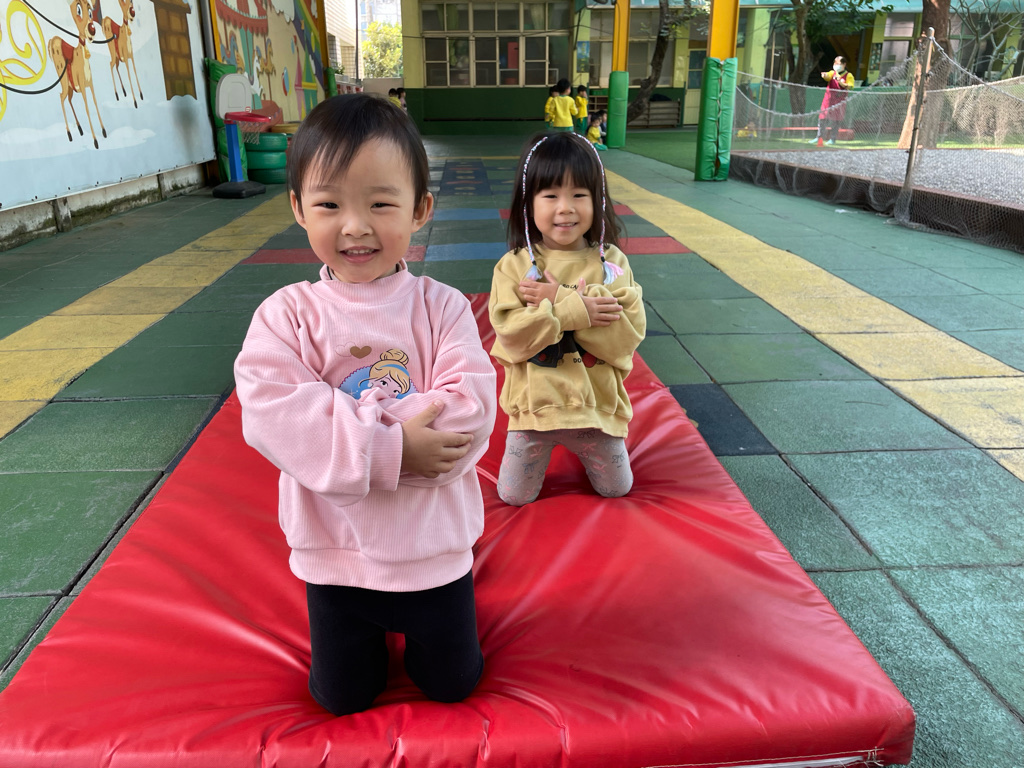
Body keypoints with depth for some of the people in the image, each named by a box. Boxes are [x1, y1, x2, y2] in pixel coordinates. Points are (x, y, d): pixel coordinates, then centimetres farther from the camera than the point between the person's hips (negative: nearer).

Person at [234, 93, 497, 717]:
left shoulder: (441, 307, -13)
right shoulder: (287, 313, -12)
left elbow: (469, 410, -23)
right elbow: (274, 417, -24)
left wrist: (346, 424, -26)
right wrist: (389, 446, -31)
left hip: (433, 548, 0)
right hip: (335, 551, 1)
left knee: (454, 684, 20)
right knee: (343, 697, 21)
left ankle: (414, 621, 47)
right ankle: (372, 626, 49)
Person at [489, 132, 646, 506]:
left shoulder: (611, 263, -7)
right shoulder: (514, 265, -10)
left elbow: (628, 335, -18)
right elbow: (510, 335, -20)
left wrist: (559, 301, -23)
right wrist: (574, 311, -27)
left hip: (596, 403, 1)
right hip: (535, 404, -1)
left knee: (617, 488, 16)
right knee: (514, 496, 10)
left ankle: (584, 445, 43)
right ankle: (545, 445, 37)